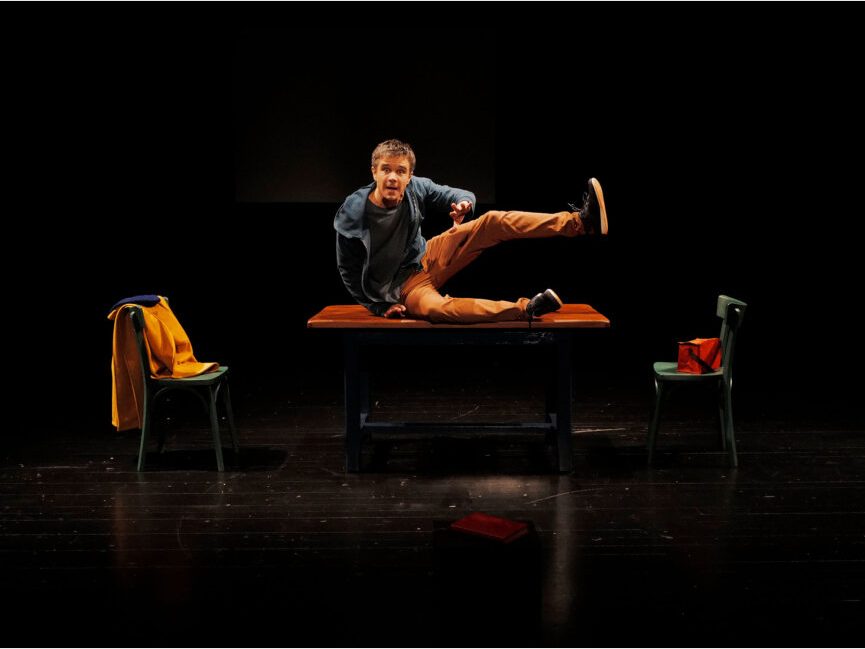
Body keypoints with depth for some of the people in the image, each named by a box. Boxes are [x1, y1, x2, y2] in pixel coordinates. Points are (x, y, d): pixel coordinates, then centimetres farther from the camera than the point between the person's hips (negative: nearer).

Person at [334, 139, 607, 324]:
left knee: (494, 221, -12)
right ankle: (525, 309, -45)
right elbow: (347, 269, -8)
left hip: (427, 257, 5)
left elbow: (463, 196, 0)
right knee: (434, 307, -42)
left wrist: (464, 203, -25)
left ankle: (579, 221, -17)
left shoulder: (416, 189, -13)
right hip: (401, 285, -5)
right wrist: (379, 307, -9)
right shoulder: (352, 214, -21)